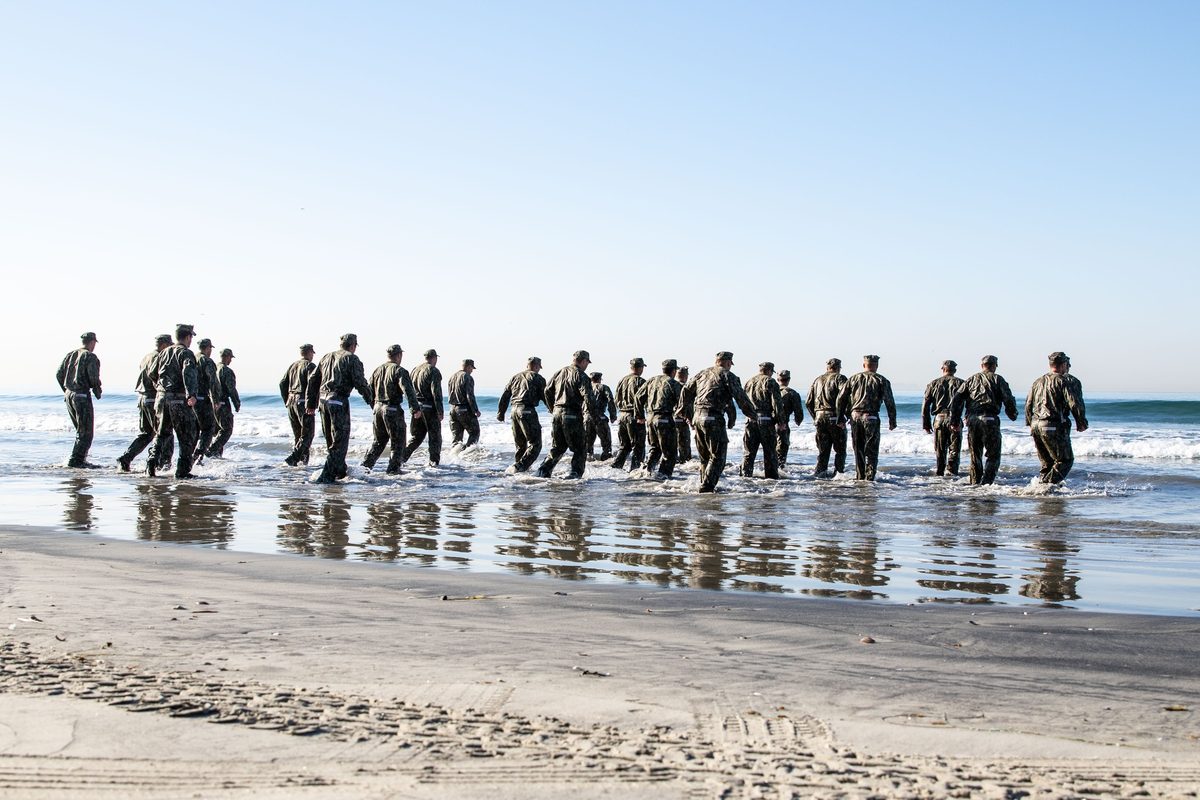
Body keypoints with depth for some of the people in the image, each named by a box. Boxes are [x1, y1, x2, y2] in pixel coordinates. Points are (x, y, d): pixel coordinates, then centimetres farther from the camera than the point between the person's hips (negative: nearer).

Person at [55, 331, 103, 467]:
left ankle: (80, 459, 18)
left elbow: (59, 375, 13)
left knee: (81, 430, 18)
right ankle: (76, 460, -8)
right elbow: (94, 378, -17)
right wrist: (98, 392, 0)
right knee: (86, 432, -2)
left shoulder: (70, 355, 13)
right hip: (82, 396, -8)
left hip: (68, 395, 8)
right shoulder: (90, 357, -9)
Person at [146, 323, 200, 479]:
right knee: (187, 436, 5)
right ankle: (183, 471, 2)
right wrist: (191, 394, -36)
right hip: (179, 400, -6)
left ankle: (152, 460, 2)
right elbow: (189, 373, -24)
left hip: (162, 397, 6)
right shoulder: (186, 354, -7)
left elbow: (152, 374, 19)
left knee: (162, 433, 20)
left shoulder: (164, 353, 14)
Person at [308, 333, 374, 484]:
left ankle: (340, 471, 31)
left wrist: (311, 403, 22)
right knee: (340, 439, -3)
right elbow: (360, 383, -9)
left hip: (323, 399, 8)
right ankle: (326, 476, -11)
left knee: (331, 439, 18)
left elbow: (313, 380, 19)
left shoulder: (327, 357, 19)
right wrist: (372, 401, 2)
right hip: (338, 401, -7)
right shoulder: (351, 359, -3)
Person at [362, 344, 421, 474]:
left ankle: (367, 464, 10)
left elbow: (370, 391, 17)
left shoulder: (377, 370, 11)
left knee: (379, 440, 18)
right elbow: (408, 391, -21)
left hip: (378, 407, 7)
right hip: (393, 409, -7)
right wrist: (416, 409, -22)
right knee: (397, 441, 5)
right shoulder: (399, 371, -11)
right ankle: (393, 468, 3)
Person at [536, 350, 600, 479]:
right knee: (580, 448, 6)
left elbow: (547, 390, 16)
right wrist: (595, 413, -6)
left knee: (557, 447, 18)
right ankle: (576, 472, -3)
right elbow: (588, 396, -17)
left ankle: (544, 470, 9)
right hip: (572, 415, -6)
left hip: (557, 414, 6)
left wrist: (552, 408, 25)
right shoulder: (580, 375, -9)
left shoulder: (559, 373, 11)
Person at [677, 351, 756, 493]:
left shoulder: (701, 374, 19)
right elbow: (740, 396, -5)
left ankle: (705, 486, 21)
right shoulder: (727, 375, -1)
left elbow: (686, 390, 23)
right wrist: (751, 412, 7)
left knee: (705, 457, 18)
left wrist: (682, 409, 34)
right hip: (713, 418, -7)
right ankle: (707, 487, -13)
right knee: (717, 457, -4)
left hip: (697, 417, 7)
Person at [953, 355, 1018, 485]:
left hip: (972, 419, 4)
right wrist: (1012, 414, 14)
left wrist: (955, 420, 12)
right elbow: (1009, 399, -3)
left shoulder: (971, 379, 16)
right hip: (989, 419, -4)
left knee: (975, 454, 14)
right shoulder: (997, 379, 6)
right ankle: (987, 482, -10)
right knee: (993, 455, 3)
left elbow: (957, 398, 10)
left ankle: (975, 483, 15)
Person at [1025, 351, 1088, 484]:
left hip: (1036, 425, 7)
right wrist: (1081, 423, 0)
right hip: (1054, 427, -7)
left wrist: (1031, 424, 28)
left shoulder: (1038, 382, 18)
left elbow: (1028, 405, 20)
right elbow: (1075, 404, -13)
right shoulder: (1067, 381, -4)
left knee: (1047, 462, 18)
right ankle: (1048, 484, -11)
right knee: (1065, 460, 2)